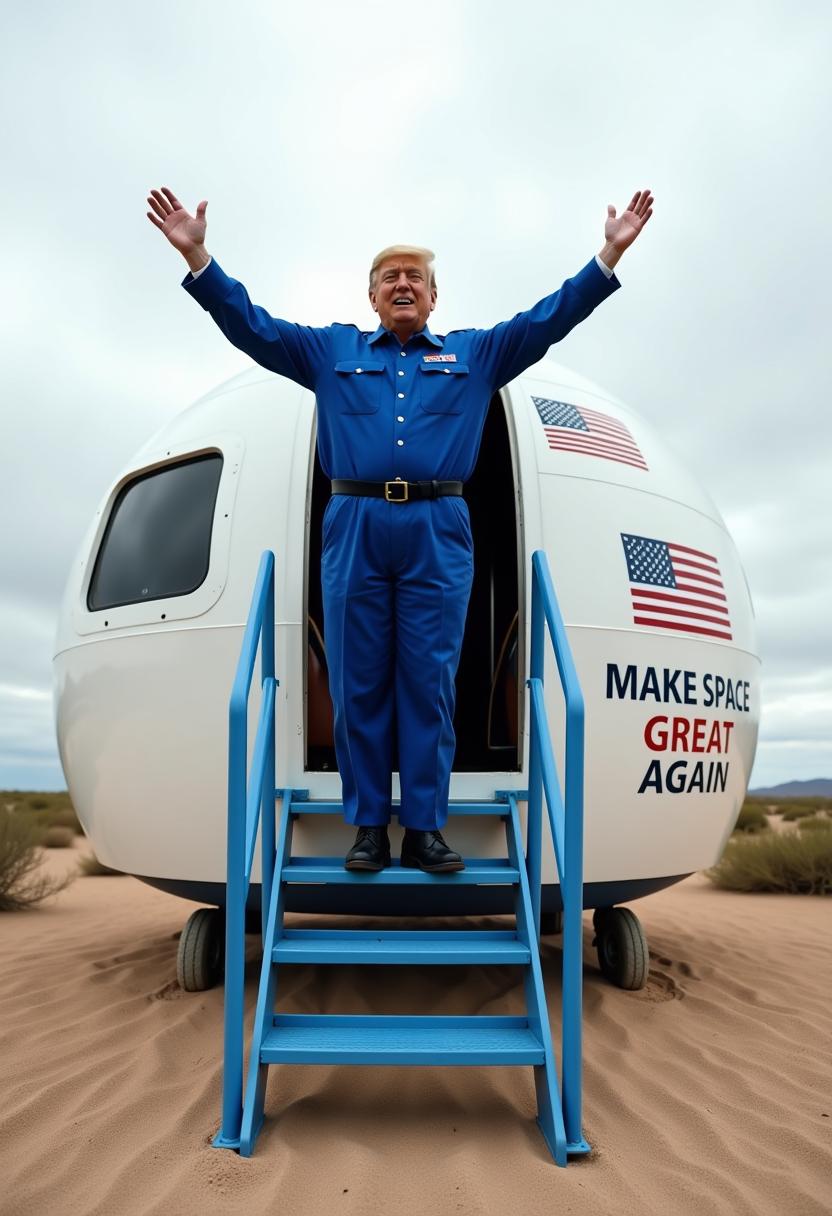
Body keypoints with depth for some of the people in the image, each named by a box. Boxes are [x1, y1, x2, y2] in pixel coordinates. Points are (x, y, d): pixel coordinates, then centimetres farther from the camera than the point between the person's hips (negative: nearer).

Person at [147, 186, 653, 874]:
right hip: (355, 531, 1)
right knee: (358, 683, 1)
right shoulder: (331, 351, 20)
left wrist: (610, 255, 6)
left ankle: (426, 828, 7)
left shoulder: (476, 354, 21)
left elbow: (550, 318, 14)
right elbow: (249, 323, 14)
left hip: (438, 535, 0)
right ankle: (368, 827, 11)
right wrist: (196, 256, 5)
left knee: (430, 683, -1)